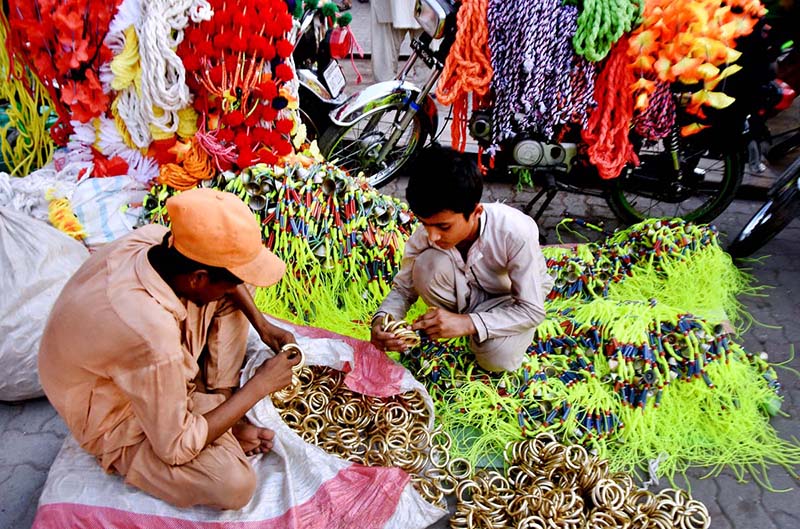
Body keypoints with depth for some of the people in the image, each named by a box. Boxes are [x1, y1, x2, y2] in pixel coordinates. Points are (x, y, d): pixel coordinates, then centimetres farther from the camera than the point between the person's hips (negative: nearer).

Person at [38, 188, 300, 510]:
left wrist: (262, 324, -6)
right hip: (119, 418, -7)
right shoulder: (152, 337, -42)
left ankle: (220, 402, 2)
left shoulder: (153, 238, -22)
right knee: (235, 485, -24)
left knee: (230, 295, 0)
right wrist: (259, 385, -23)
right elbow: (175, 447, -28)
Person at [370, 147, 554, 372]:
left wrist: (467, 323, -42)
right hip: (469, 293, 3)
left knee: (498, 358, -31)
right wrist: (381, 320, -34)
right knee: (427, 265, -29)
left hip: (517, 294, -2)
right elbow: (403, 288, -12)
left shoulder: (516, 233, -36)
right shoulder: (426, 233, -26)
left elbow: (532, 311, -29)